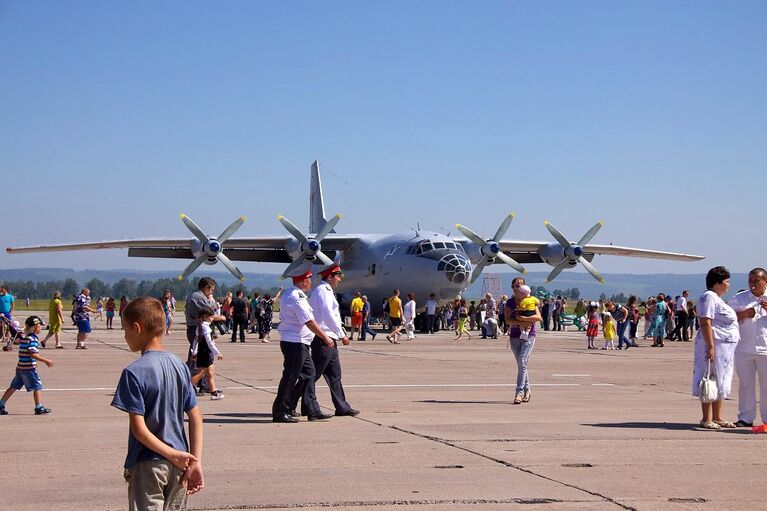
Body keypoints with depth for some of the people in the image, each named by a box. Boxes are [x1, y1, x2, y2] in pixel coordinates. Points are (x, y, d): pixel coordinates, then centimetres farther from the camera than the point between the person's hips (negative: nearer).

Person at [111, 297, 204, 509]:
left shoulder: (134, 372, -14)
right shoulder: (179, 366, 5)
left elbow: (139, 429, -18)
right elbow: (196, 419, 4)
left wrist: (172, 455, -11)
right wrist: (195, 461, 1)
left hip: (147, 466, -6)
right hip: (178, 467, 6)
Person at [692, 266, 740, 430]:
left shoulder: (717, 298, 19)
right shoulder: (709, 297, -13)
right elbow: (705, 323, -21)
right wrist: (710, 346, -25)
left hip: (725, 348, 11)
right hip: (714, 346, -11)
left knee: (721, 384, 14)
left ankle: (717, 417, 20)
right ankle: (706, 419, -7)